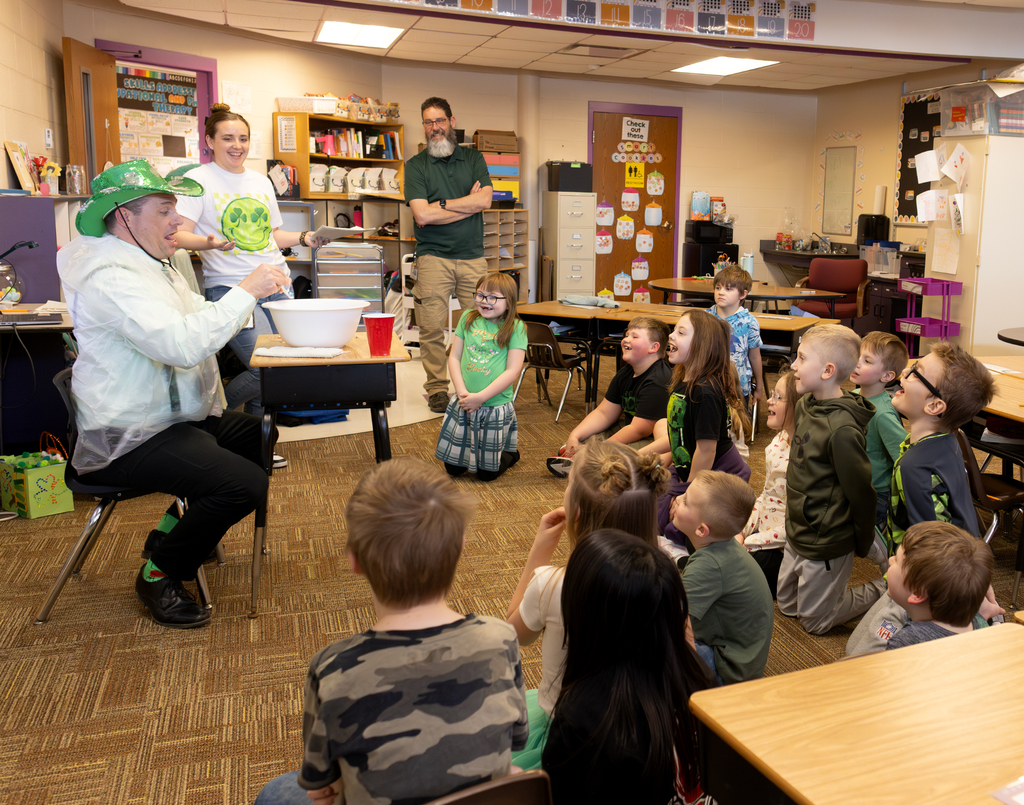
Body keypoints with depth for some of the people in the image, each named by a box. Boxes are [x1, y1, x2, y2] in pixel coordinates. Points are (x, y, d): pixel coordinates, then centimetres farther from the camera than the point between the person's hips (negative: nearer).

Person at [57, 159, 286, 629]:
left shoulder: (149, 264, 14)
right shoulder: (111, 277, -21)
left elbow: (201, 320, 19)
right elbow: (183, 344, -32)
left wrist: (257, 291, 3)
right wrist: (246, 291, -23)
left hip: (174, 419, 11)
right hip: (129, 442, -11)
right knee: (246, 484, -25)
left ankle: (178, 528, 25)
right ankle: (159, 575, -1)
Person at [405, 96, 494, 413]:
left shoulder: (473, 158, 12)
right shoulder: (415, 165, 4)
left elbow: (484, 199, -4)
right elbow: (422, 214, -9)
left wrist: (441, 204, -8)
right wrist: (468, 205, -4)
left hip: (473, 256, 2)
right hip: (433, 256, -2)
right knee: (432, 328, -4)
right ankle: (437, 388, 9)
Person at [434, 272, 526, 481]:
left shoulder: (515, 328, -7)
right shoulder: (468, 319, 4)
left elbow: (513, 371, -12)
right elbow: (454, 357, 5)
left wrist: (480, 397, -16)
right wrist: (462, 391, -10)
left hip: (495, 405, -3)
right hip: (463, 403, 4)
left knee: (486, 474, 7)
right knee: (453, 468, 10)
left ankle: (511, 451, 35)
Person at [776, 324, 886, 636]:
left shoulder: (841, 429, -29)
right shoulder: (804, 406, -1)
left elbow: (861, 491, -21)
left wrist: (863, 545, -8)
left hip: (826, 544, -8)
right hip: (798, 534, 9)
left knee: (815, 621, 10)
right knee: (786, 606, 23)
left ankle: (882, 591, 22)